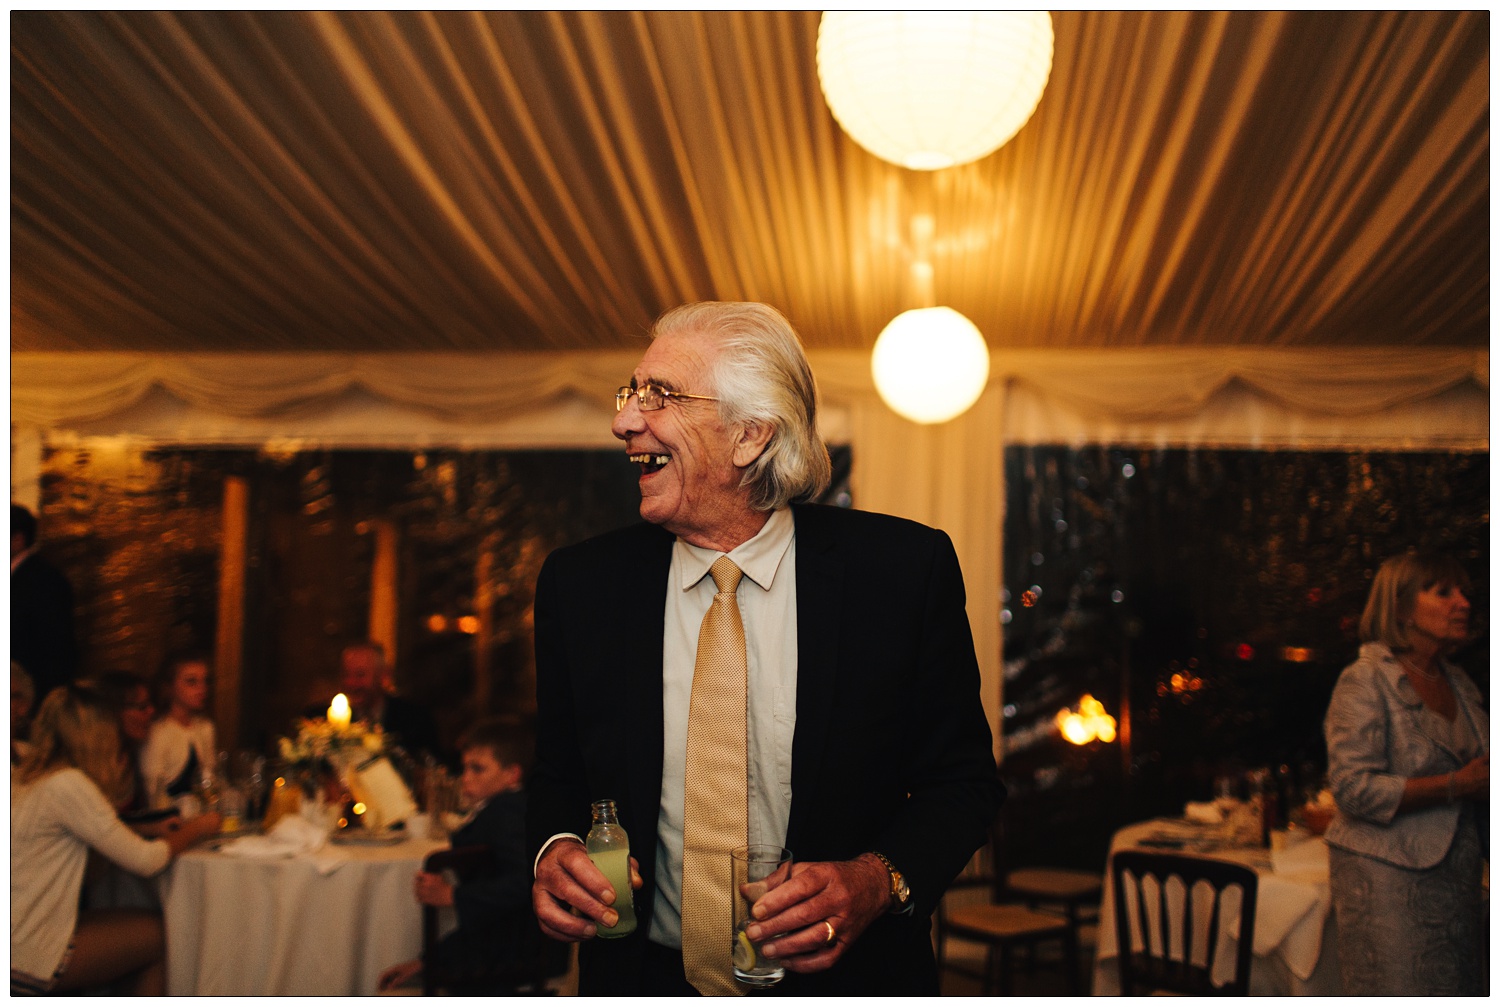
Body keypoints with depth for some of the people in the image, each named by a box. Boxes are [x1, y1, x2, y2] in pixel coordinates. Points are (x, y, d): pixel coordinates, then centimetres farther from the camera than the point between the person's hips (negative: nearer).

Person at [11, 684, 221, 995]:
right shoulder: (68, 785, -18)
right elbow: (145, 861, -13)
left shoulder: (24, 779, 10)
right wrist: (195, 829, 2)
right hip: (30, 963, -8)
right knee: (160, 931, 5)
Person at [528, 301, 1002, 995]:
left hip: (840, 979, -1)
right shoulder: (579, 584, -6)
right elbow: (558, 775, 5)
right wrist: (554, 850, -16)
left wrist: (878, 880, -23)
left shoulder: (906, 568, -13)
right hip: (646, 979, 2)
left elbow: (962, 778, -6)